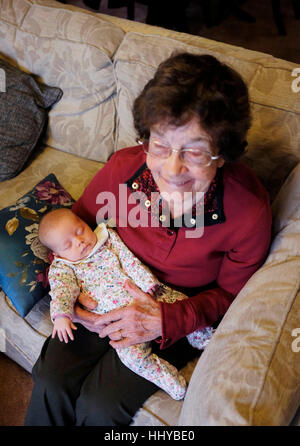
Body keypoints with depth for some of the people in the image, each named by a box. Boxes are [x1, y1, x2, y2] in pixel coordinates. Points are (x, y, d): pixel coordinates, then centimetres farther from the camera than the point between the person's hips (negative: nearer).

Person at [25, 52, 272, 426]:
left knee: (100, 405, -11)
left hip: (179, 314, -2)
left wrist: (168, 321, -25)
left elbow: (229, 292, -10)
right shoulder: (122, 168, -22)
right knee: (51, 381, -7)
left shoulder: (249, 210, -29)